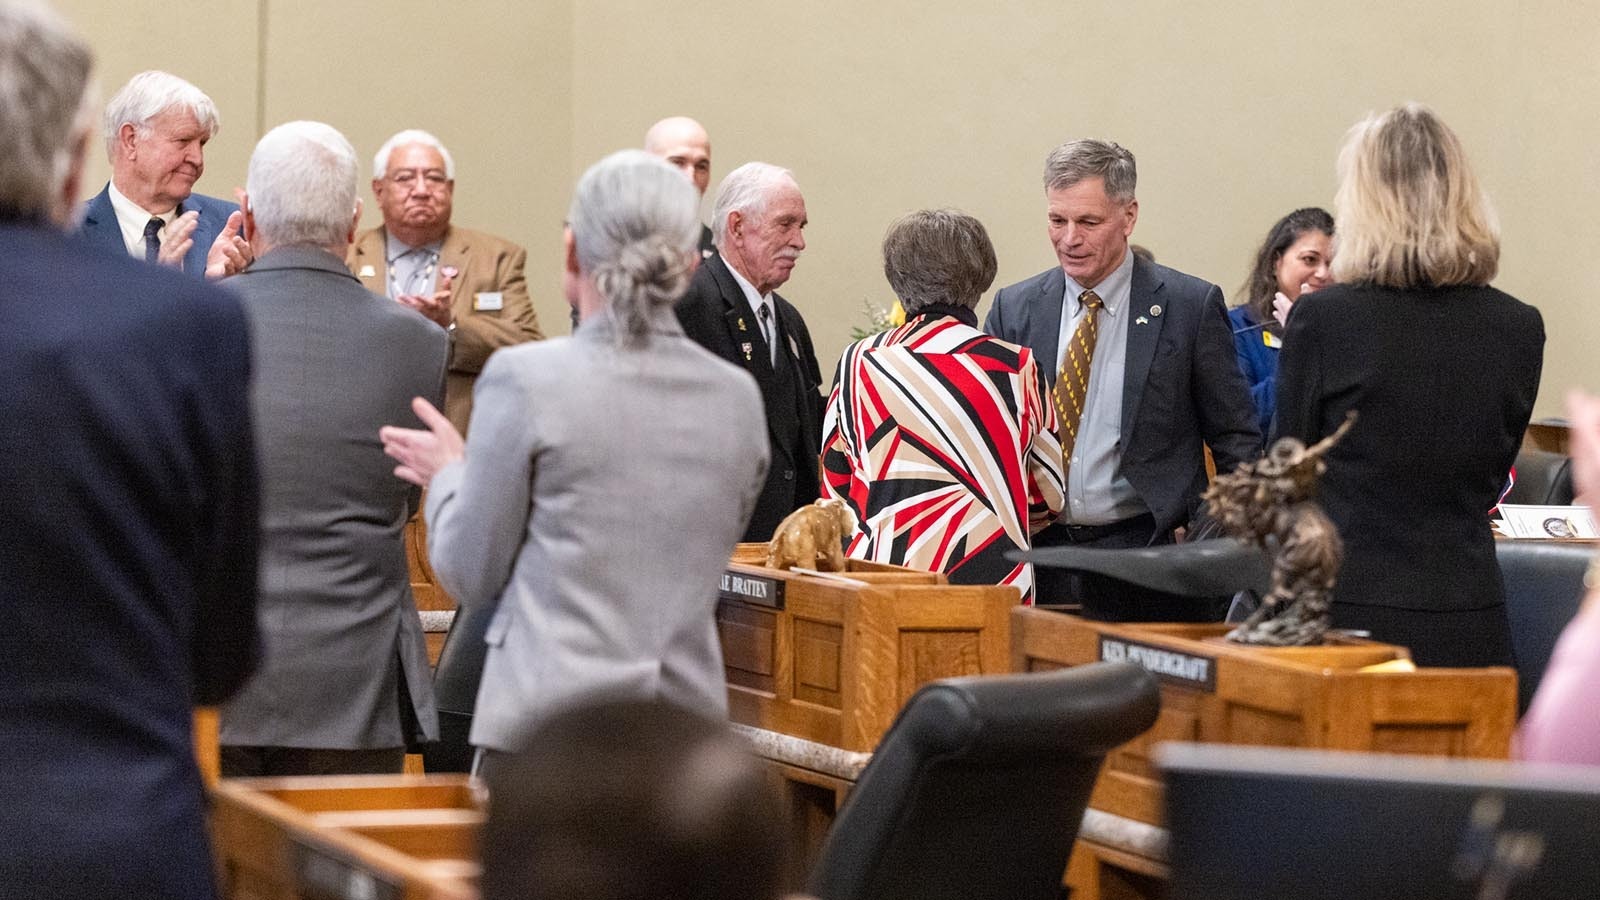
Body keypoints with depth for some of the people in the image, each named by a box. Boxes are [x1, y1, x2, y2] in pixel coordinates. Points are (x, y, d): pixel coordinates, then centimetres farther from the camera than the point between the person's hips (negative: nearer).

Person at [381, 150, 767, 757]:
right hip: (687, 731, 4)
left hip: (551, 728, -4)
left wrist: (448, 474, 20)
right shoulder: (737, 398, 6)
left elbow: (472, 578, 0)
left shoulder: (526, 378, -8)